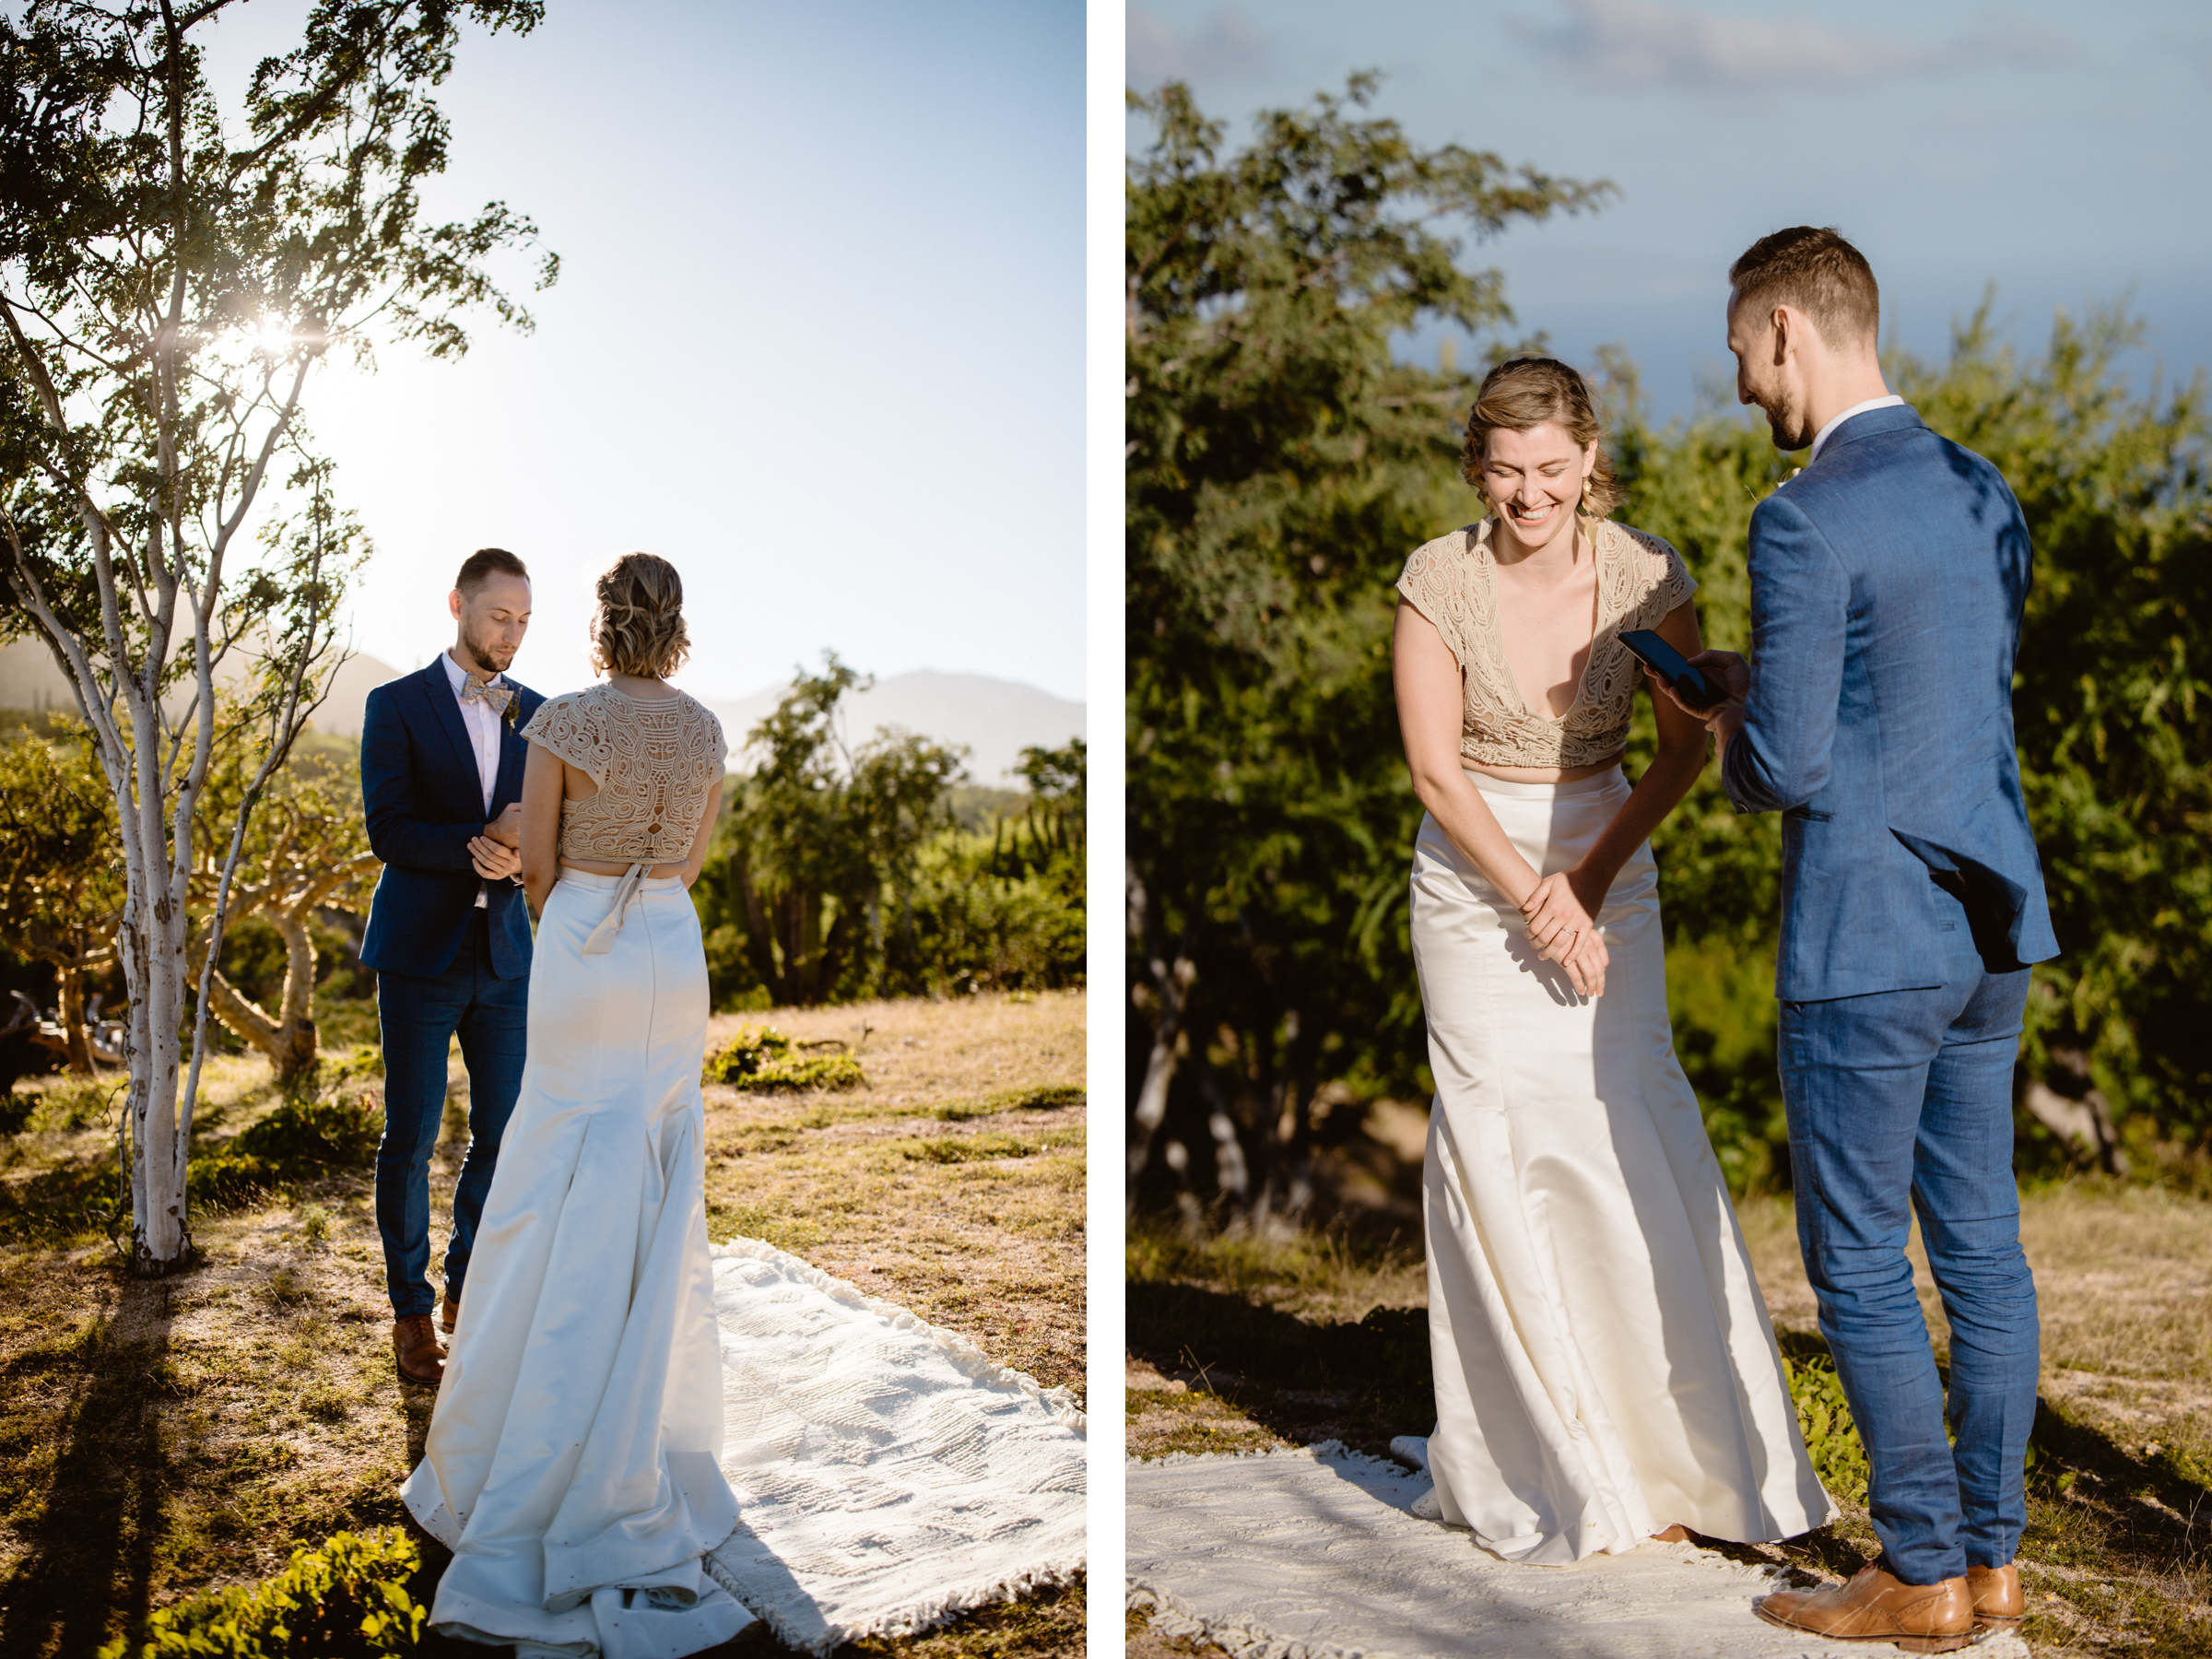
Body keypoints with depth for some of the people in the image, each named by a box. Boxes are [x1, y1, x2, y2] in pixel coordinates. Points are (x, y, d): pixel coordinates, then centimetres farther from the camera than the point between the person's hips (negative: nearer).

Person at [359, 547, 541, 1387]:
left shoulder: (535, 714, 7)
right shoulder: (395, 705, -5)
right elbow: (388, 831, -13)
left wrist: (522, 854, -19)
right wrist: (483, 845, -25)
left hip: (503, 954, 4)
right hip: (419, 953, -4)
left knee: (504, 1133, 7)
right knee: (410, 1139, 2)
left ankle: (468, 1293, 25)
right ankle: (411, 1311, 16)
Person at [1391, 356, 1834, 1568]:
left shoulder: (1646, 573, -8)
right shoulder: (1440, 580, -11)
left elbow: (1686, 744, 1)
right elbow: (1435, 768, -9)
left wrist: (1587, 880, -9)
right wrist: (1530, 901, -15)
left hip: (1609, 869, 1)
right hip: (1472, 877, -1)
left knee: (1632, 1139, -3)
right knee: (1503, 1156, -3)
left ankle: (1664, 1450, 13)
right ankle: (1540, 1467, 11)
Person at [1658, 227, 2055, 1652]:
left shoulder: (1805, 526, -18)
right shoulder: (1984, 493, 10)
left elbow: (1787, 770, -20)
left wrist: (1738, 732, 4)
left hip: (1866, 943, -8)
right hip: (1991, 921, 9)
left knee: (1858, 1262, 4)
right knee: (1981, 1241, 14)